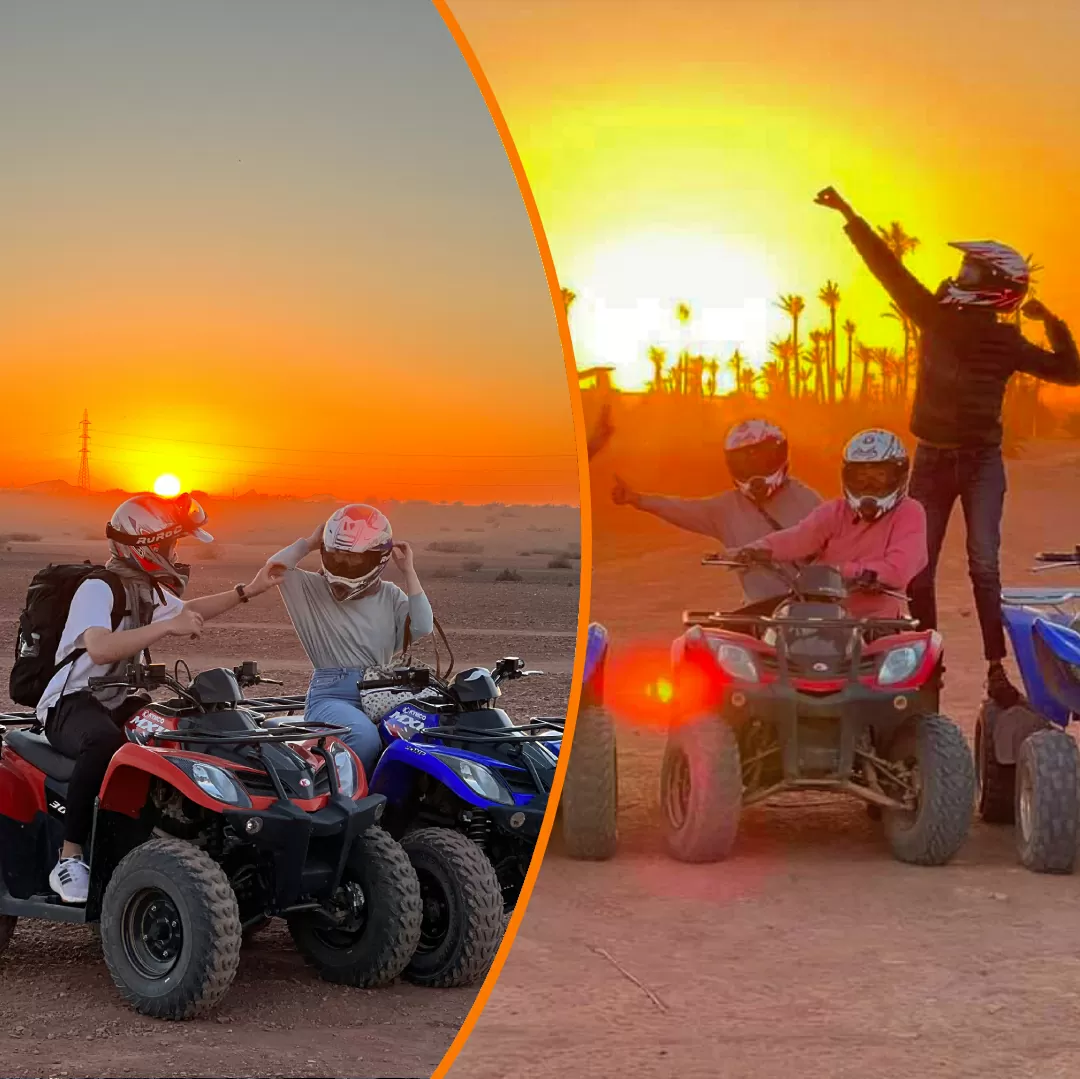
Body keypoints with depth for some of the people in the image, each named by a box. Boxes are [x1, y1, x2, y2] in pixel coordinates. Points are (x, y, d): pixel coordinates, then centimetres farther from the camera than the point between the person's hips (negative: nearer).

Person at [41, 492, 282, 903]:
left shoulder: (149, 590, 13)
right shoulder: (98, 589, -18)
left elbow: (188, 611, 32)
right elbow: (100, 649, -37)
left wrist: (248, 591, 27)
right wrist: (167, 627, -39)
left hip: (118, 703, 10)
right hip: (70, 703, -9)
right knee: (104, 742, -41)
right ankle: (69, 860, -34)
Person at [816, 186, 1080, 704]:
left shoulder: (1007, 343, -4)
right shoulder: (936, 315, -1)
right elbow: (888, 267, -2)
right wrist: (849, 216, -5)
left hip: (982, 462, -3)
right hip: (931, 459, 3)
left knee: (984, 568, -13)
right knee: (917, 570, 2)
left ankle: (998, 669, -10)